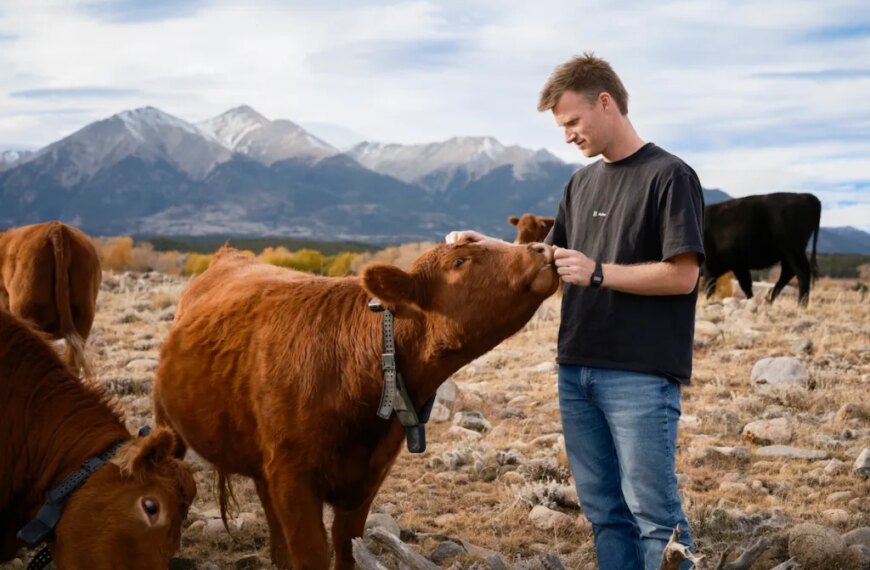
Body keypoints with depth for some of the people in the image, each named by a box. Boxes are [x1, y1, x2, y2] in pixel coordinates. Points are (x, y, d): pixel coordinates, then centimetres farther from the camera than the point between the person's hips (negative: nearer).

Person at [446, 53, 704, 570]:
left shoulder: (669, 175, -7)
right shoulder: (584, 182, 15)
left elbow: (682, 276, -12)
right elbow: (552, 260, 23)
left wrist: (598, 273, -16)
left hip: (641, 374, -7)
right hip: (577, 370, 7)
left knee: (653, 511, -3)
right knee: (605, 509, 10)